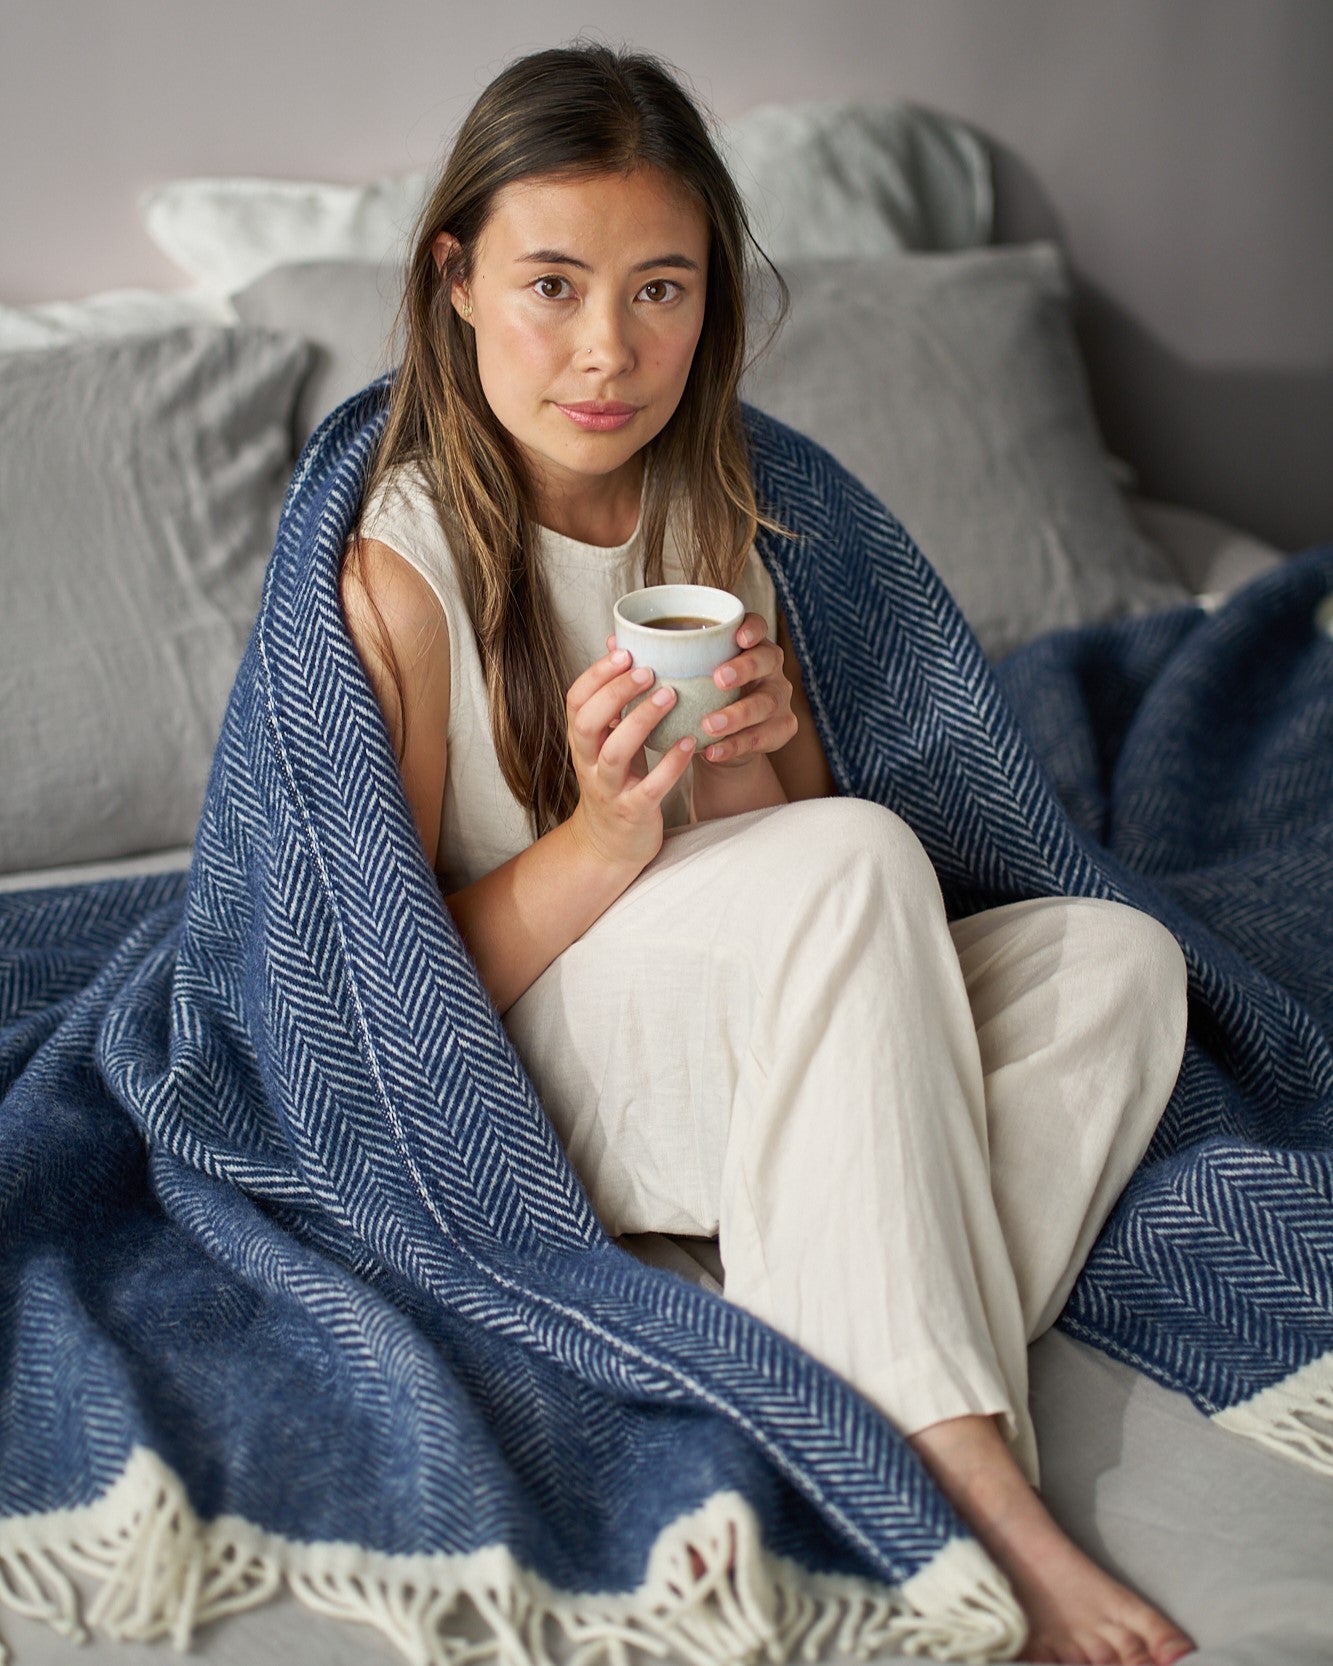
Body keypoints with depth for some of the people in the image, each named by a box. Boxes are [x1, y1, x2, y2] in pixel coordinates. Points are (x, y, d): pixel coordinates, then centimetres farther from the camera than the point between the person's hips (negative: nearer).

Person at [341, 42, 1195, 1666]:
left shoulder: (715, 514, 5)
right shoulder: (404, 567, -14)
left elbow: (796, 839, 12)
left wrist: (748, 772, -12)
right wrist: (603, 841, -28)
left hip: (747, 1066, 7)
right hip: (517, 1078, -6)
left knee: (1115, 958, -15)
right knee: (858, 860, -32)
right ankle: (971, 1486, -29)